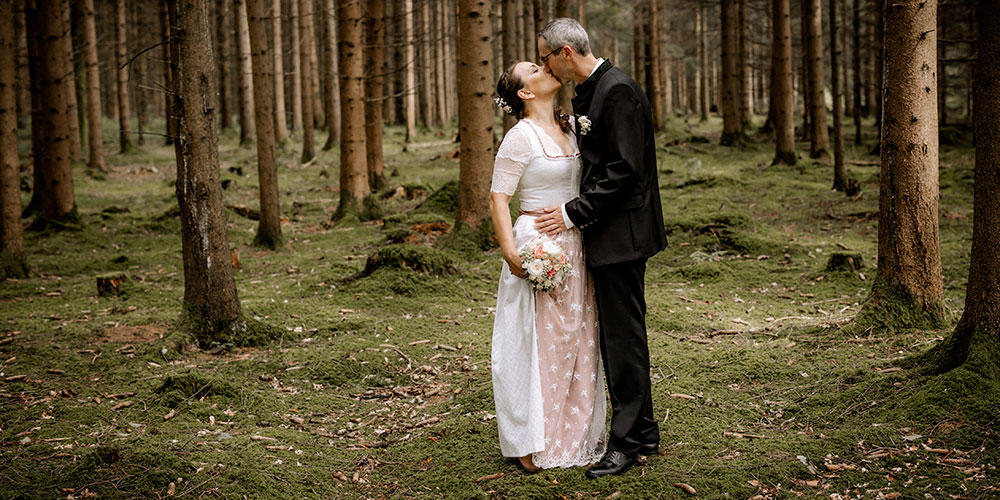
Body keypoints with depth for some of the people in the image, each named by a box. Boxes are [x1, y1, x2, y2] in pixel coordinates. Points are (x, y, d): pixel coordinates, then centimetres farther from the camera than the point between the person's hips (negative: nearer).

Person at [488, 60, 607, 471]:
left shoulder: (571, 126, 11)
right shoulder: (520, 136, -9)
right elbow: (498, 198, -11)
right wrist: (510, 251, -21)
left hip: (576, 245, 7)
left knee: (578, 339, 11)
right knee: (538, 341, -1)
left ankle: (576, 434, 23)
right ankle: (533, 442, 11)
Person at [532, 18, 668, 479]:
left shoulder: (618, 91, -16)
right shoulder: (587, 93, 15)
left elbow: (625, 169, -21)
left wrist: (573, 213, -18)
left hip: (621, 233, -10)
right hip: (606, 233, 10)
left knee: (623, 336, -3)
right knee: (617, 335, 14)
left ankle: (626, 442, 5)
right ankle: (644, 434, 25)